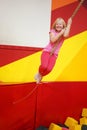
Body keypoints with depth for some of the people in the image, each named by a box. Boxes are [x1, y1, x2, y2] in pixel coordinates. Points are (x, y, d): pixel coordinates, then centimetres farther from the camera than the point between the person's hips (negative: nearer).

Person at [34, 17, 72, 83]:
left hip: (54, 54, 2)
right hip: (47, 51, -2)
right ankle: (39, 73, 13)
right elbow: (52, 40, -19)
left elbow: (65, 35, -22)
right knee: (44, 66, -23)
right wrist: (60, 33, -18)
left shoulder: (64, 32, 4)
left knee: (49, 69, -15)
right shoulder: (52, 31, 0)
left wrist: (69, 24, -17)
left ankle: (40, 76, 17)